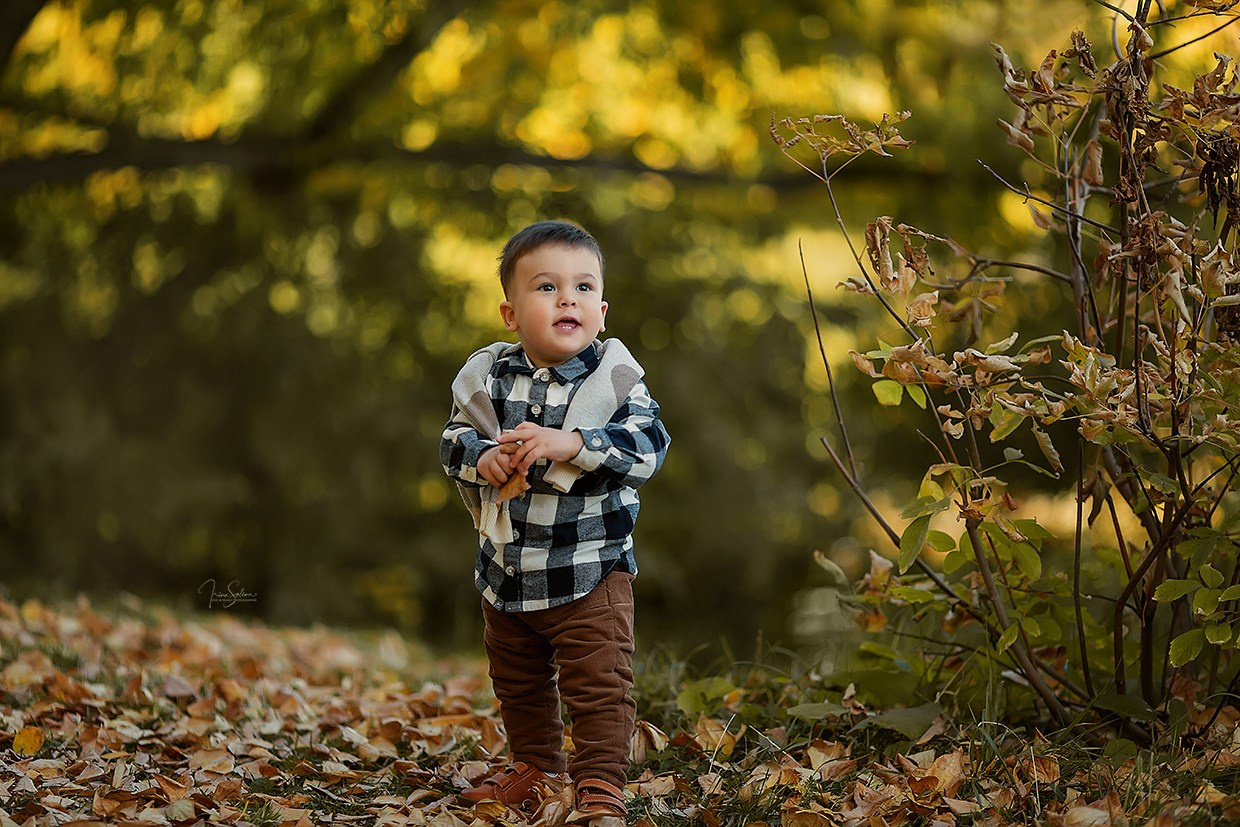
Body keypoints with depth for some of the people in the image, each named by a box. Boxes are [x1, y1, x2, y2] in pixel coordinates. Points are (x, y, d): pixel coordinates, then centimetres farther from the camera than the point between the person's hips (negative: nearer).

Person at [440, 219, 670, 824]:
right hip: (506, 569, 4)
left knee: (598, 684, -6)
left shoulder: (613, 379, -11)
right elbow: (454, 441, 1)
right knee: (517, 682, 21)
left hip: (589, 570, -4)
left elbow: (648, 446, -21)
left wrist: (570, 444, -32)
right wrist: (483, 457, -22)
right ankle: (536, 770, 39)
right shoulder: (490, 378, -2)